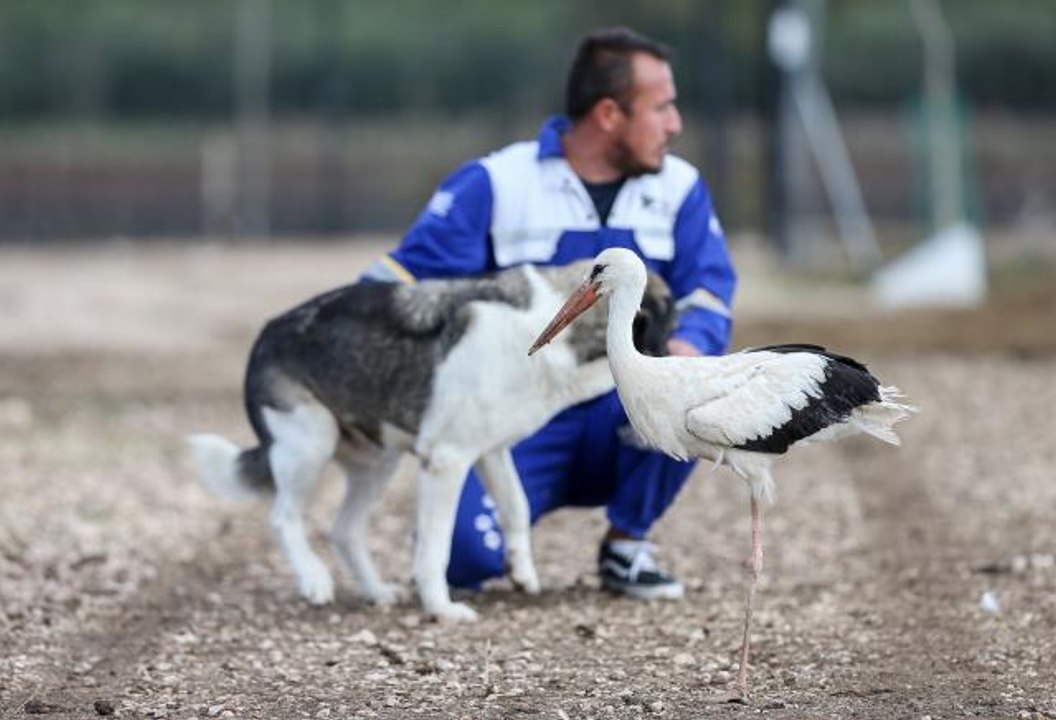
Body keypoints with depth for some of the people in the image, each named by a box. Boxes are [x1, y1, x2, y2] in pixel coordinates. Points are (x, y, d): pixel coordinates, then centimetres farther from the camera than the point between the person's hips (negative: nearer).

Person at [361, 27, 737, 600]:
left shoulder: (679, 189, 4)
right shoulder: (493, 186, -5)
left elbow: (708, 292, -5)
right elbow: (407, 276, -9)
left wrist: (687, 344, -29)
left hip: (623, 419, 2)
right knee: (466, 554, -28)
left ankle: (627, 546, -5)